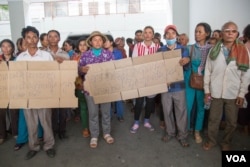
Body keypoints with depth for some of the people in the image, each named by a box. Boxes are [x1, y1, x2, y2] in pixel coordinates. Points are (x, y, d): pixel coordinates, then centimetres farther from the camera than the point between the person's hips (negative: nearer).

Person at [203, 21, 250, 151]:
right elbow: (208, 71, 2)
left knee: (232, 122, 11)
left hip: (233, 93, 0)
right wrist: (207, 90, 1)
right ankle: (211, 140, 33)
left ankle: (226, 143, 33)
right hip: (216, 92, 0)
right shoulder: (214, 50, -1)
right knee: (213, 119, 13)